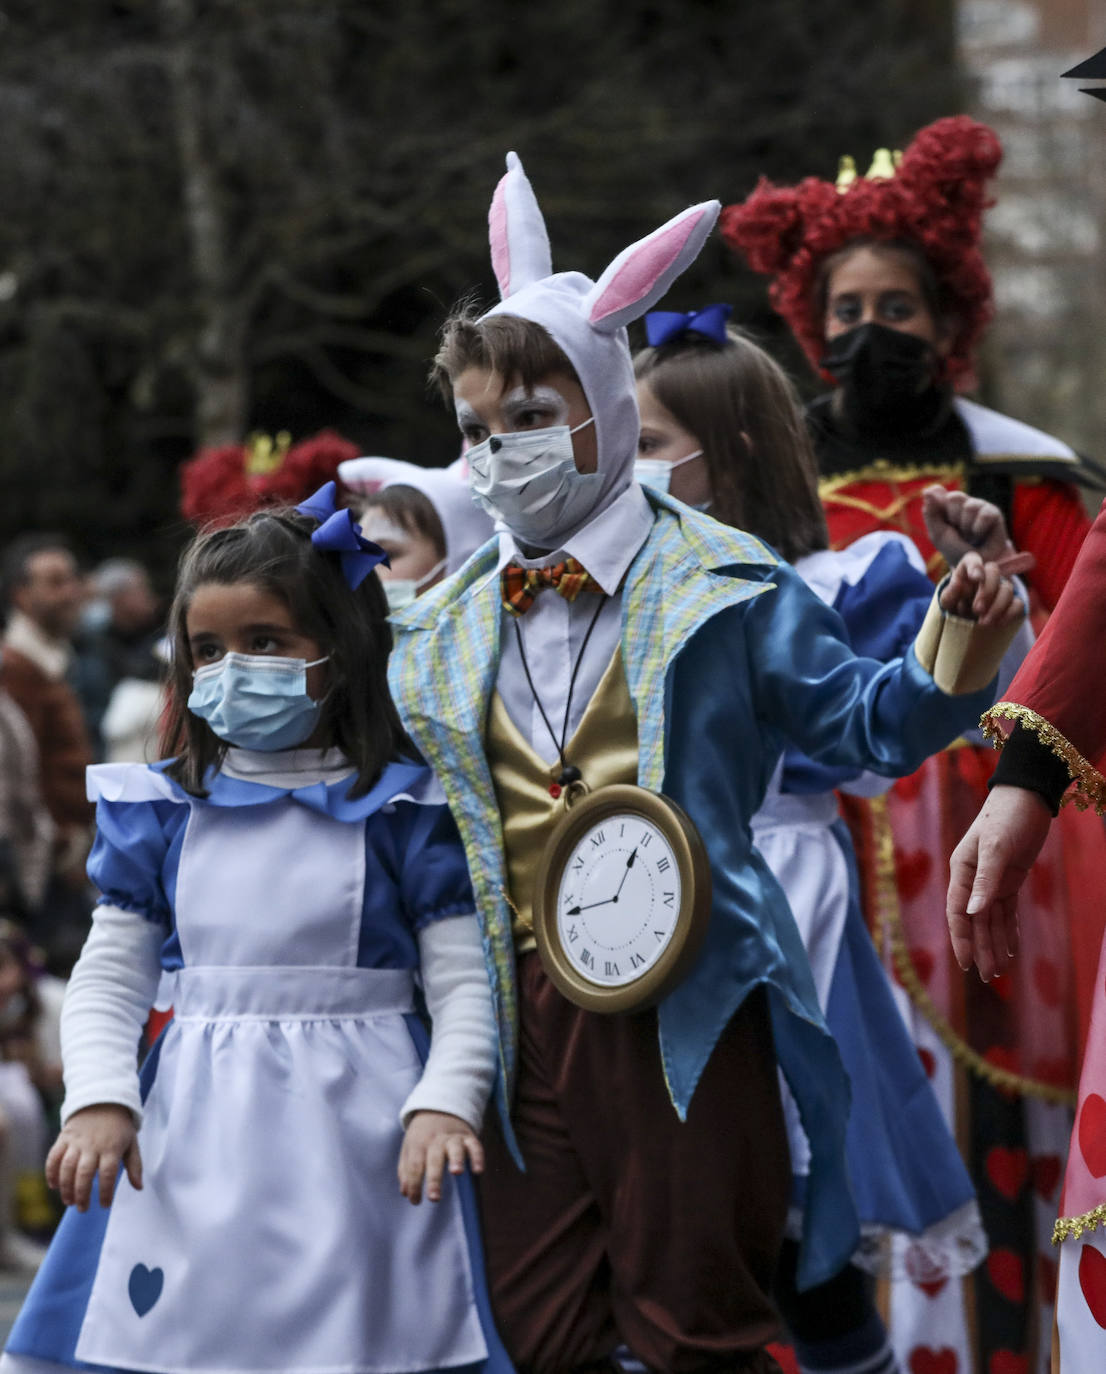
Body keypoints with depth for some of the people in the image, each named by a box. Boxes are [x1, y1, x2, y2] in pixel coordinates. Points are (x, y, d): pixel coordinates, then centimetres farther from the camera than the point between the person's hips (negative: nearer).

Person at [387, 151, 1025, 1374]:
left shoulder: (718, 589, 1)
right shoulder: (436, 632, 13)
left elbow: (867, 723, 4)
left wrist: (953, 639, -13)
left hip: (680, 1002, -4)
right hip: (516, 1008, 4)